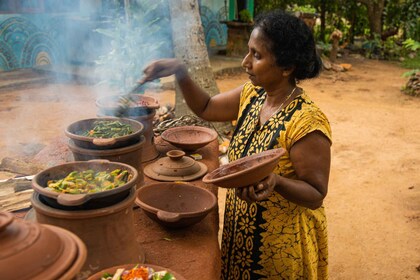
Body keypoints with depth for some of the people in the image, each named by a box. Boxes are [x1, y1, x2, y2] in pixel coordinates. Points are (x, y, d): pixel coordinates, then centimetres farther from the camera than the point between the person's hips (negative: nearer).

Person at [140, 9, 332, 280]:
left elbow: (316, 195, -22)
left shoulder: (306, 122, -27)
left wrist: (276, 182, -40)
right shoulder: (252, 95, -5)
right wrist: (180, 73, -5)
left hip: (281, 245, -7)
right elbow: (206, 108, 8)